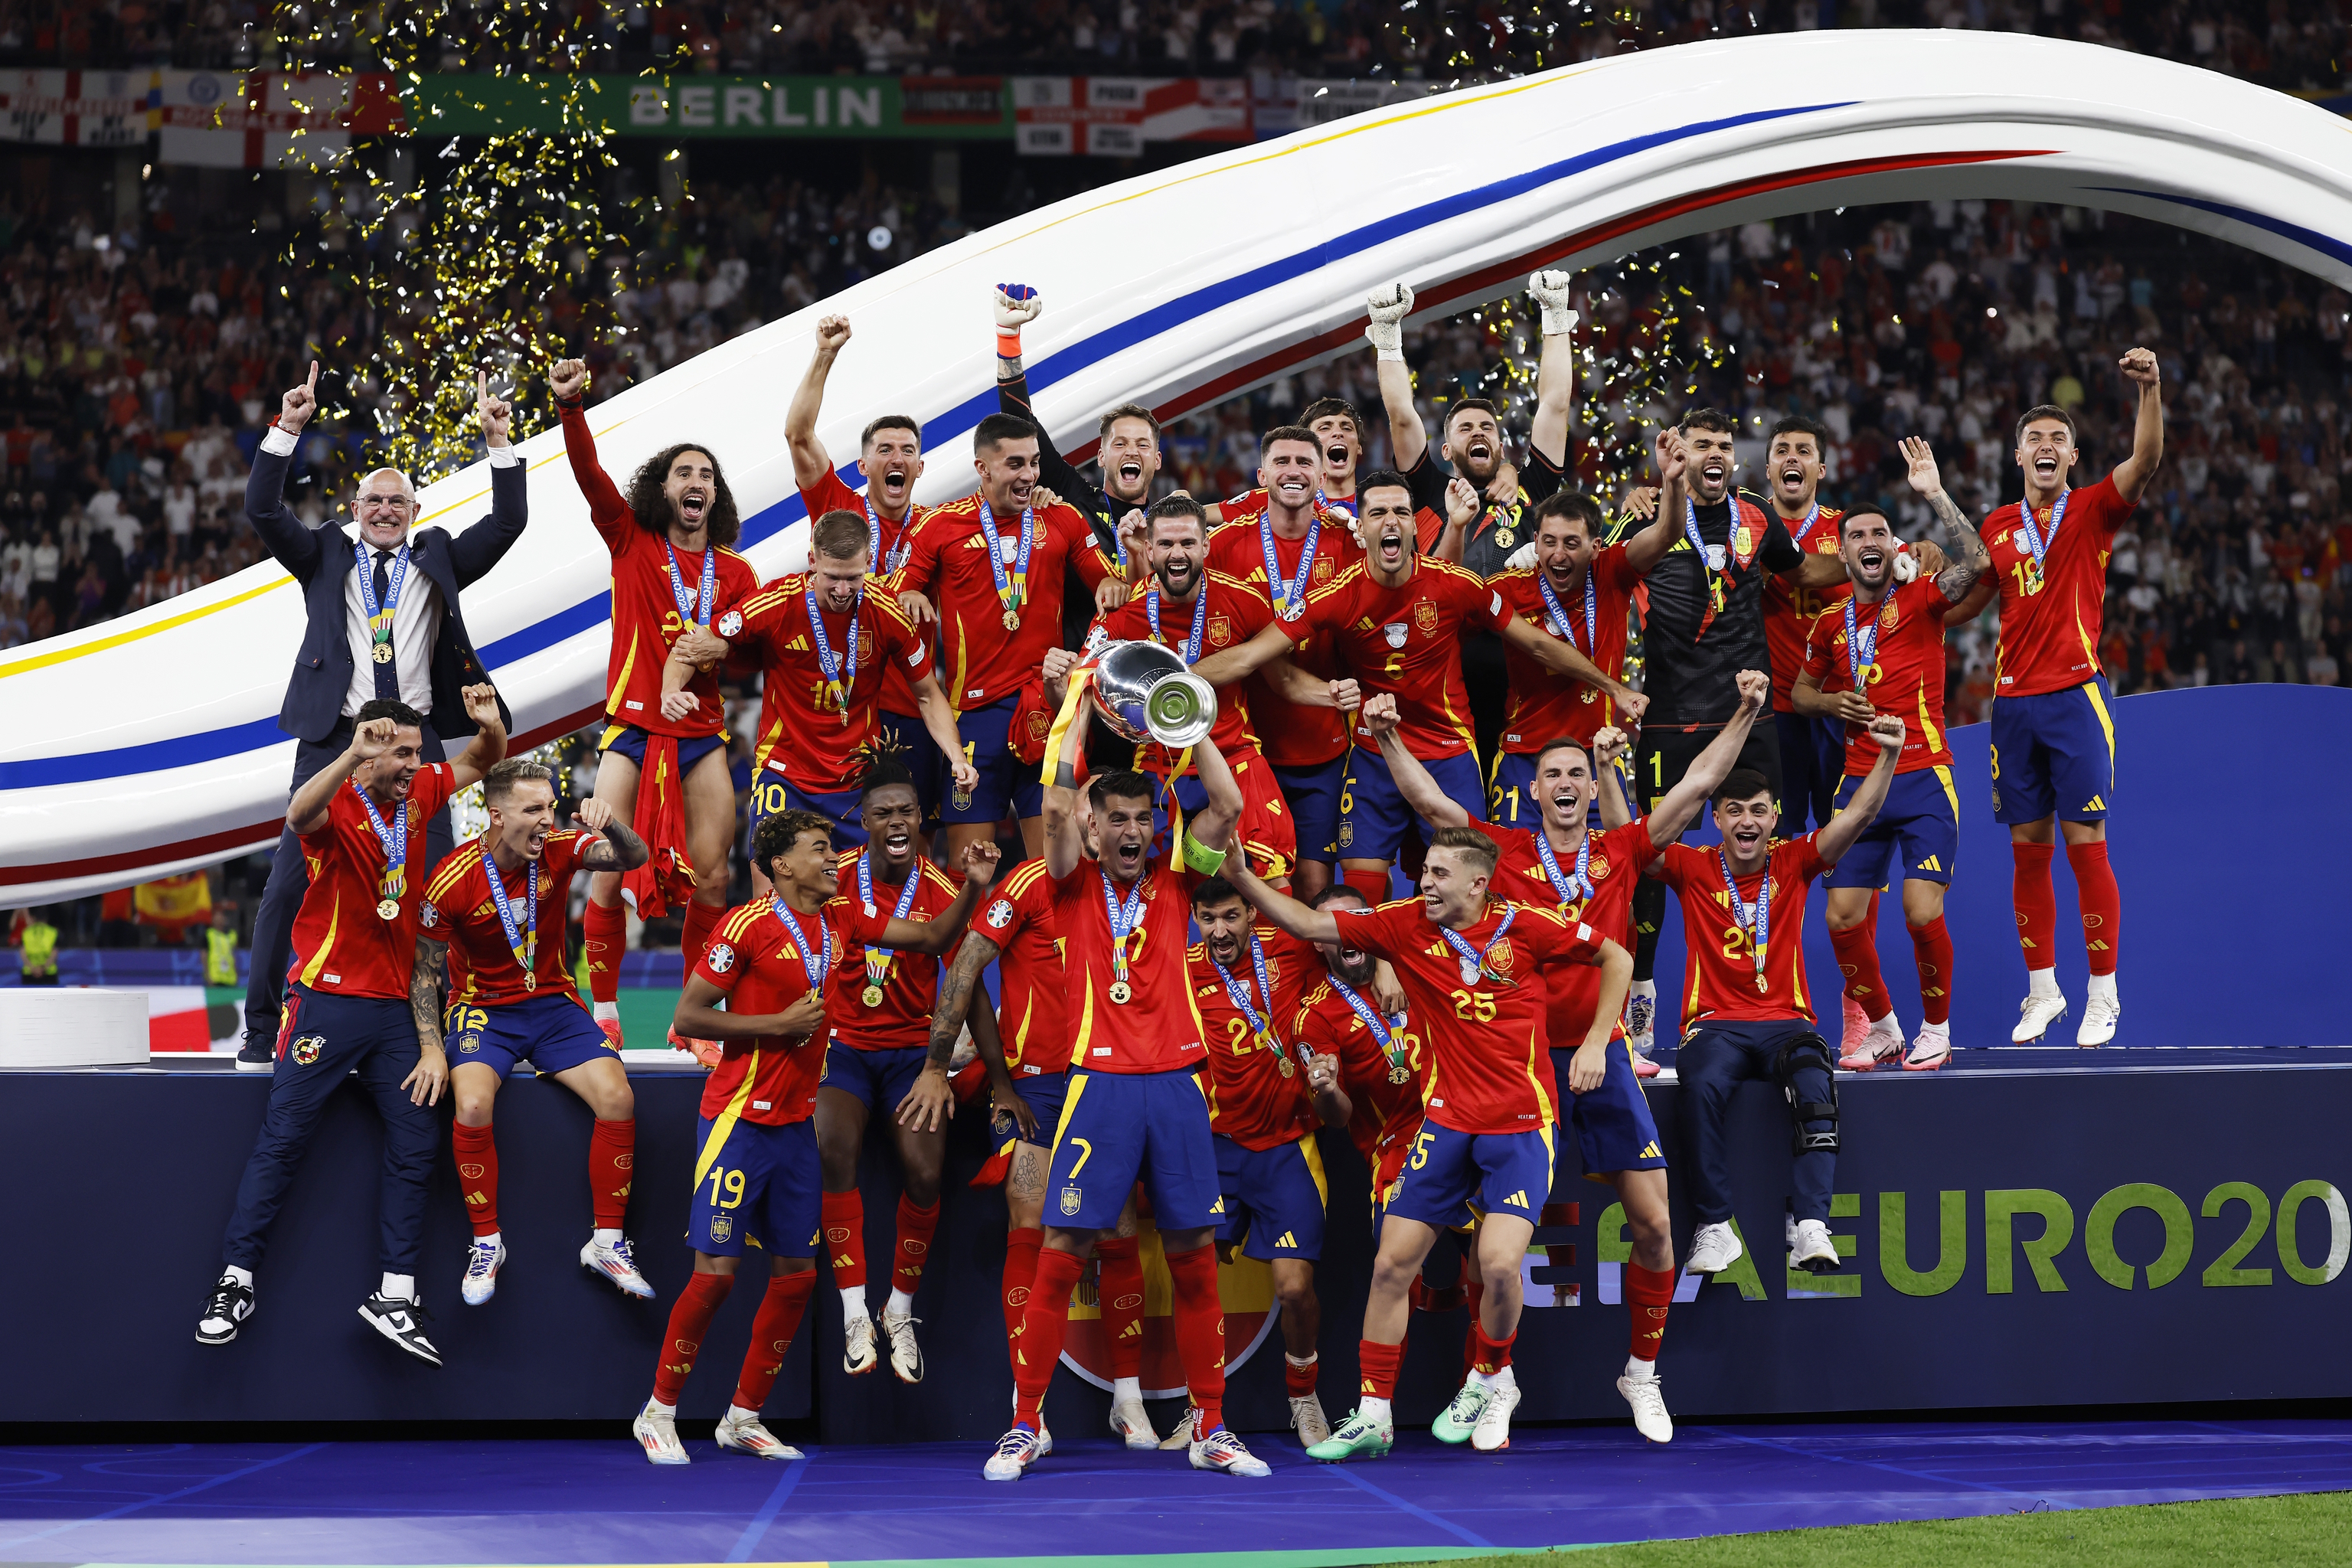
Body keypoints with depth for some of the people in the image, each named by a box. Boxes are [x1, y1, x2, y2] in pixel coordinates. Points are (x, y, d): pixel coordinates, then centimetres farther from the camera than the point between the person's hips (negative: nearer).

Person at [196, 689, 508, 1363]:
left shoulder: (418, 795, 7)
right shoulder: (338, 805, -11)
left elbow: (483, 761, 19)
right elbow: (300, 814, -35)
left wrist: (490, 725, -5)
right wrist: (353, 756, -49)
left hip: (394, 1004, 6)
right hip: (328, 997, -6)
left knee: (416, 1142, 1)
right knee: (283, 1137, -6)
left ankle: (395, 1294, 5)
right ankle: (235, 1279, 2)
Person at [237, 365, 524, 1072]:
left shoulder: (438, 559, 15)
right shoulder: (326, 556, 13)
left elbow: (508, 523, 9)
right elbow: (263, 511, 3)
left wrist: (498, 442, 0)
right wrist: (287, 429, -5)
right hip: (333, 740, -1)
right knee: (291, 883, -5)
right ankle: (260, 1036, -1)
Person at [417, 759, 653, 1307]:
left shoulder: (559, 850, -7)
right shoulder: (453, 881, -14)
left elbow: (633, 857, -19)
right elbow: (427, 968, -5)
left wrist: (610, 823, -41)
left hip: (554, 1003, 3)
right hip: (482, 1007, -3)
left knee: (616, 1097, -20)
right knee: (472, 1104, -31)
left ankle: (606, 1242, -5)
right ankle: (487, 1243, -10)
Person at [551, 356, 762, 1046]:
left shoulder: (736, 572, 11)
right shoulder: (631, 541, 5)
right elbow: (589, 474, -9)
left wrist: (724, 648, -11)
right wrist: (571, 408, -24)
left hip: (702, 733, 2)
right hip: (633, 727, -2)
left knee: (710, 878, -3)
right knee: (608, 874, -7)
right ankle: (603, 1009, 4)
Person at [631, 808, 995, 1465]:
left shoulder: (842, 919, 8)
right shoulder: (748, 924, -12)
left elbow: (931, 937, 14)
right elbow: (687, 1017, -12)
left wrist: (973, 887, -2)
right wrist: (781, 1023, -14)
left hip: (797, 1124, 7)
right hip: (739, 1120, -7)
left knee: (796, 1275, 5)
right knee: (716, 1271, -8)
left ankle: (743, 1418, 17)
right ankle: (658, 1413, 6)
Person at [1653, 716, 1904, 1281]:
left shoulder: (1793, 862, 8)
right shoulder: (1693, 867, 7)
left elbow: (1857, 816, -2)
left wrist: (1888, 757, -17)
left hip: (1786, 1021, 1)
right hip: (1716, 1023, -1)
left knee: (1815, 1086, -32)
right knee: (1703, 1086, -34)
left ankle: (1811, 1225, -37)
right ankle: (1714, 1228, -31)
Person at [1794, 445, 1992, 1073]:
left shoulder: (1919, 600, 0)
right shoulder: (1831, 623, 12)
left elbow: (1976, 562, -18)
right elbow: (1801, 691, 25)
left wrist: (1935, 492, -22)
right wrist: (1830, 702, 3)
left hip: (1924, 779, -4)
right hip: (1859, 782, 4)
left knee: (1923, 912, -16)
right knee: (1843, 916, -3)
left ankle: (1936, 1030, 6)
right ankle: (1883, 1030, 17)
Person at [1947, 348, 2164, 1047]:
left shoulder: (2093, 510, 1)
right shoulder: (1998, 526, 12)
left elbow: (2145, 462, -17)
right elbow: (1966, 603, 22)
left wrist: (2150, 388, -31)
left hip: (2077, 697, -4)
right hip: (2013, 701, 4)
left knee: (2085, 847, -6)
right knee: (2028, 853, 6)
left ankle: (2104, 993, 2)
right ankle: (2042, 991, 15)